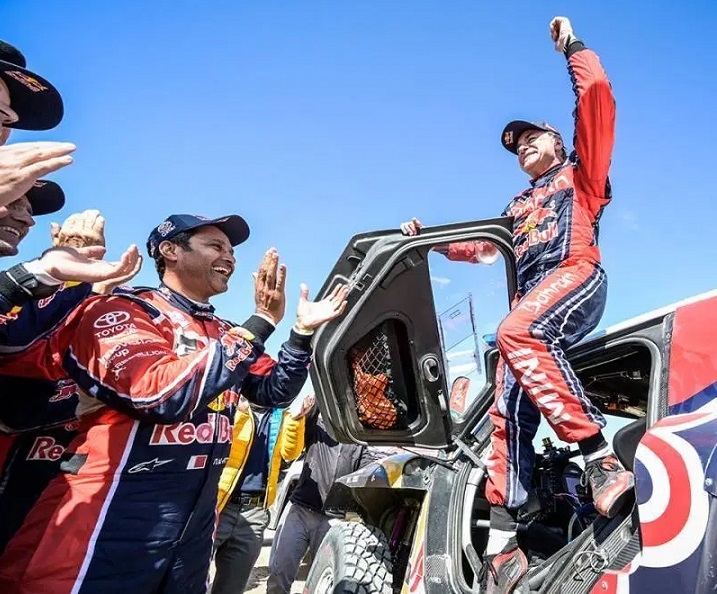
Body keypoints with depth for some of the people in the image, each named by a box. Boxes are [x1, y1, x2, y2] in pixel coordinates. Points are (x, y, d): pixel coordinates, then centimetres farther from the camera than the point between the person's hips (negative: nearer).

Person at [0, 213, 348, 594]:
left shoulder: (224, 334, 11)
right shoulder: (122, 310, -11)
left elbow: (273, 392, 10)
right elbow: (163, 393, -27)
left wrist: (302, 331, -5)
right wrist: (261, 323, -24)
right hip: (110, 522, -7)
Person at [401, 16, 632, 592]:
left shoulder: (580, 173, 22)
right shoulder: (517, 207, 36)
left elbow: (596, 96, 12)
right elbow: (482, 246, 38)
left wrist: (573, 47, 21)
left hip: (576, 275, -5)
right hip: (531, 302, 6)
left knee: (518, 332, -39)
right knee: (507, 411, -11)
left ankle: (600, 454, -36)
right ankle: (502, 544, -10)